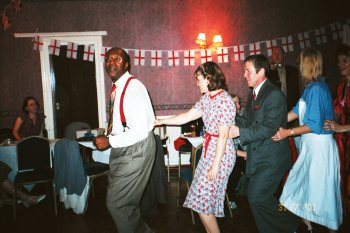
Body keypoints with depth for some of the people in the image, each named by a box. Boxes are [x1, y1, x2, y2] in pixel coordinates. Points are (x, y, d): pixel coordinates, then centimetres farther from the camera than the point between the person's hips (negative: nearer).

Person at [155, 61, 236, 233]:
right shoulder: (206, 98, 8)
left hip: (221, 154, -8)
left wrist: (215, 165, -18)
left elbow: (223, 135, -20)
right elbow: (186, 117, 13)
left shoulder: (224, 100, -18)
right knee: (208, 197, 16)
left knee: (201, 200, -1)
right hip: (208, 151, 8)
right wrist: (160, 121, 13)